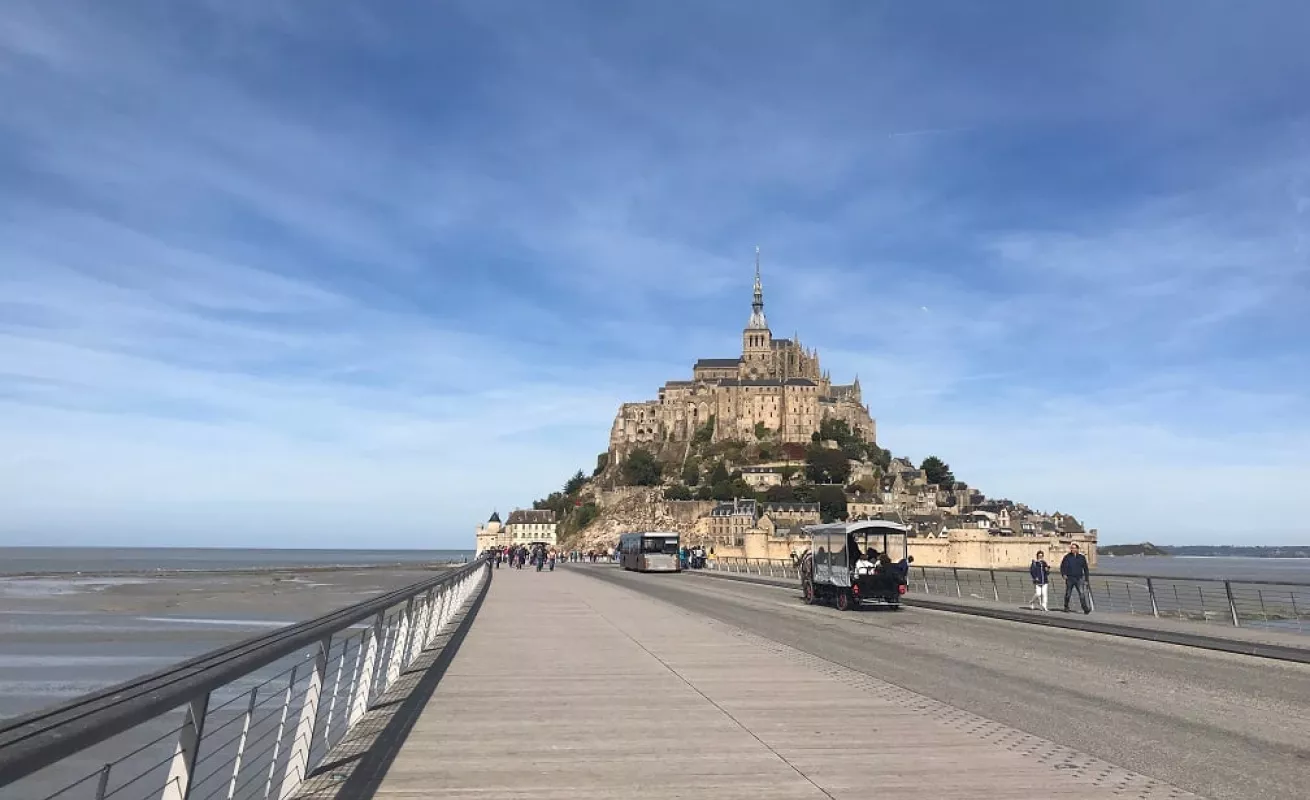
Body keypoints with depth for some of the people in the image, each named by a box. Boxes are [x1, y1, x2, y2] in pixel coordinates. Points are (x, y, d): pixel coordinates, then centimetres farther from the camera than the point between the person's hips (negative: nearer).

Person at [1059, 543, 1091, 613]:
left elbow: (1086, 569, 11)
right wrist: (1064, 574, -11)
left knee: (1082, 594, -12)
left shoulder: (1082, 557, 5)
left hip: (1079, 578, 0)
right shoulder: (1067, 557, 1)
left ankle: (1086, 609, -13)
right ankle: (1066, 607, 28)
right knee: (1068, 594, 8)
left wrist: (1086, 579, 8)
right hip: (1069, 578, 0)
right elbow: (1062, 566, 4)